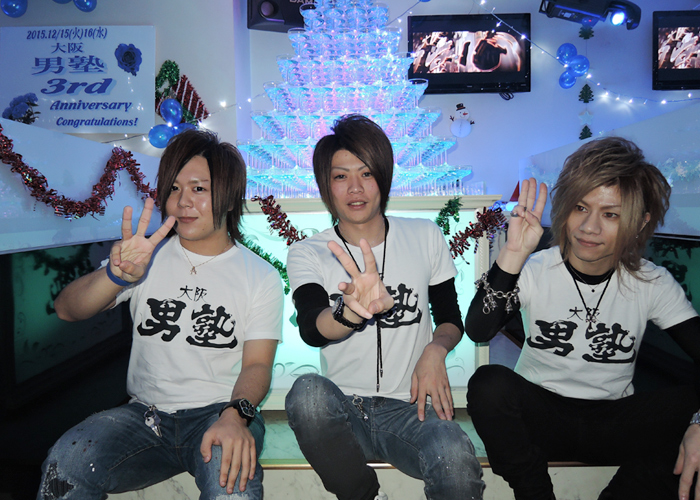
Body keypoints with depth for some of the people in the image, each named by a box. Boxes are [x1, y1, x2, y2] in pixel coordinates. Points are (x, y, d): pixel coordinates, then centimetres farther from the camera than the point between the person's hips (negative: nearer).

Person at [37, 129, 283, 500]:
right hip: (144, 413, 3)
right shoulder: (146, 256, 8)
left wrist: (235, 416, -25)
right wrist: (116, 275, -24)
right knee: (65, 464, -24)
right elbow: (68, 310, -2)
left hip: (217, 412, -2)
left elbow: (257, 364, -3)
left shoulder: (261, 277, 3)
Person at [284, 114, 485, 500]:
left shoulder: (426, 237, 5)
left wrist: (435, 350, -10)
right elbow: (310, 329, -19)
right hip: (342, 411, 1)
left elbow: (450, 317, 13)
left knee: (457, 464, -32)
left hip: (409, 408, 0)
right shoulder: (307, 254, 0)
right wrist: (351, 311, -42)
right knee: (307, 392, -33)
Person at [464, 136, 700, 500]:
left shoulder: (653, 284, -2)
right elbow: (478, 331, -23)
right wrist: (513, 254, -31)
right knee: (489, 384, -31)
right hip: (539, 415, -1)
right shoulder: (535, 270, -8)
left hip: (613, 422, 2)